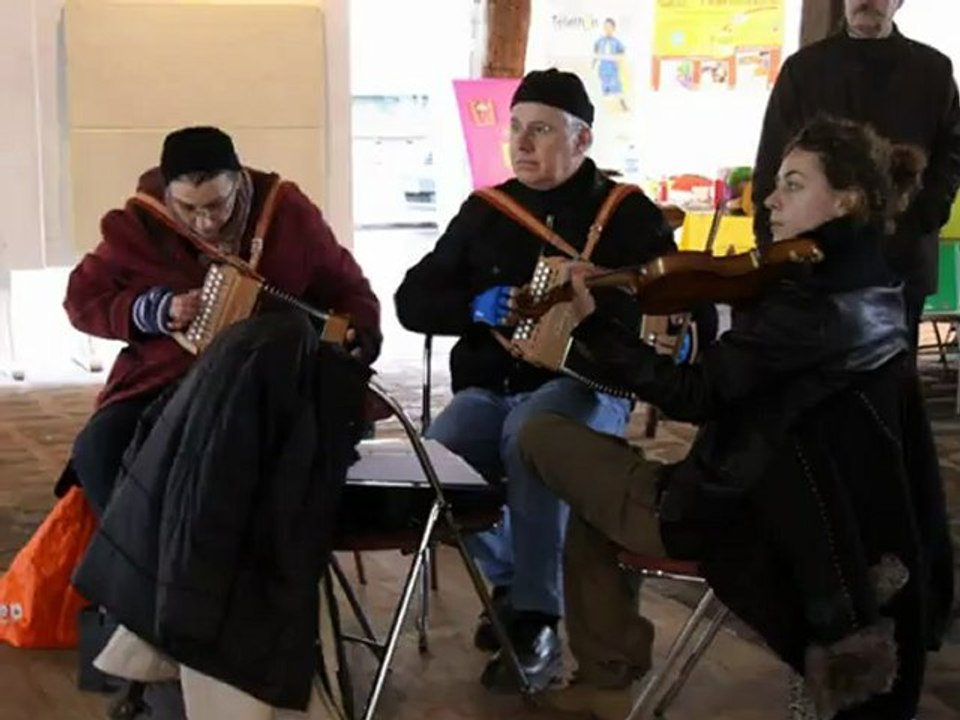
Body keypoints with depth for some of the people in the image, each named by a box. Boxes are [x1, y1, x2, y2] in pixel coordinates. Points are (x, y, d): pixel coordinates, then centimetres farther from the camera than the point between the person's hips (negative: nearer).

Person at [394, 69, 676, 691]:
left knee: (530, 435, -37)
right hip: (490, 388, 4)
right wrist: (475, 307, -9)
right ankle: (511, 579, 3)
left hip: (588, 386, -4)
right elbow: (412, 301, 11)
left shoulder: (628, 213, 5)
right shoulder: (485, 211, 13)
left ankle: (538, 618, -24)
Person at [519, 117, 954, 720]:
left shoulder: (815, 298, -24)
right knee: (599, 480, 28)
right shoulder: (867, 286, 5)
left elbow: (693, 395, -25)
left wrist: (592, 323, -27)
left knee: (543, 435, 6)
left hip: (730, 514, -9)